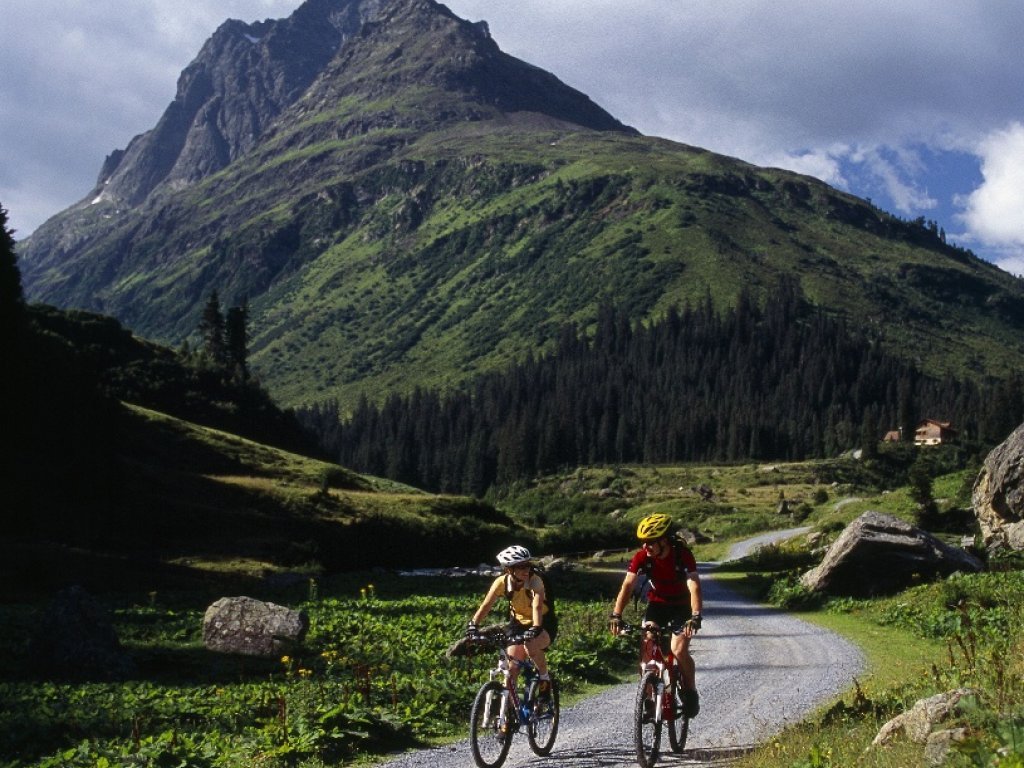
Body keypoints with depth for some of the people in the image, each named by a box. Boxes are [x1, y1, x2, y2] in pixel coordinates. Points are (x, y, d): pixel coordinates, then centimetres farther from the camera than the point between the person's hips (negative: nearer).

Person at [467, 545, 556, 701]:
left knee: (531, 646, -33)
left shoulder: (535, 580, -28)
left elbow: (537, 606, -41)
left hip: (543, 624, -4)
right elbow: (486, 605, -23)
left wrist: (535, 628, -57)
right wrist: (473, 624, -38)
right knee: (512, 667, -8)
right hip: (518, 623, 4)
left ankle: (544, 677, -7)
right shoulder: (502, 582, -18)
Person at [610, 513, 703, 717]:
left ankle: (690, 693, 7)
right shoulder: (642, 557, -19)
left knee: (679, 651, -18)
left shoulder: (683, 555, -27)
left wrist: (695, 617, -51)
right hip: (657, 603, 3)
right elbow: (627, 586, -24)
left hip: (681, 606, -3)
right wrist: (616, 615, -36)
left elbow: (694, 587, -36)